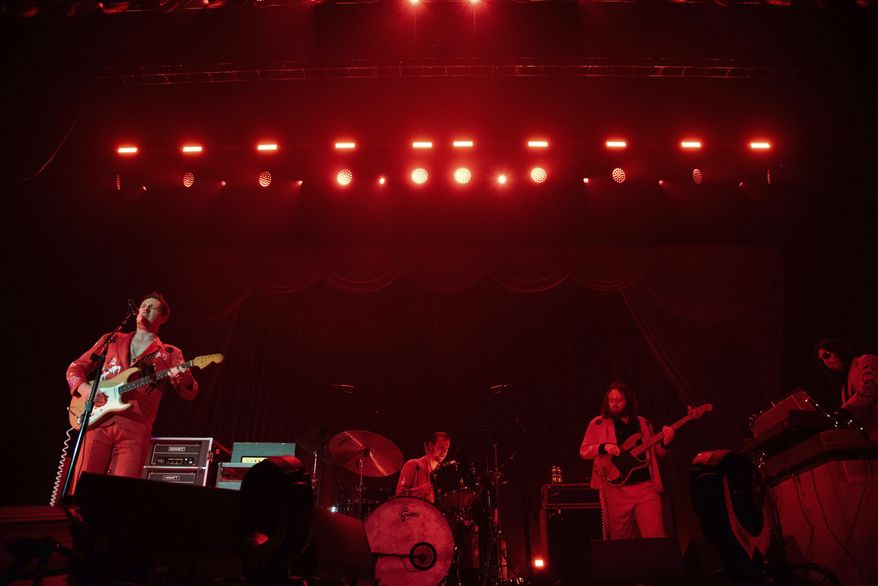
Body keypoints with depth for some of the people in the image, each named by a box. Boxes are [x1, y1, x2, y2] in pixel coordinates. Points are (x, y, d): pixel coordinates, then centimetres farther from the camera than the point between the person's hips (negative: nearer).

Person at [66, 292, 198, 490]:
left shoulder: (169, 354, 11)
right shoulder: (111, 340, 18)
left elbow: (190, 393, 0)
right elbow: (75, 367, 19)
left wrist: (181, 377, -24)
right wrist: (85, 389, -3)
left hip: (135, 430, -2)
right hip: (98, 422, 2)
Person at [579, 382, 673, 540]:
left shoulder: (643, 423, 14)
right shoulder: (598, 423, 4)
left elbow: (655, 454, 17)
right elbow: (583, 451, 0)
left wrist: (665, 443, -4)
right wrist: (603, 447, -17)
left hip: (646, 487, 2)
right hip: (617, 490, -2)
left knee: (656, 537, -6)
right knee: (620, 541, 4)